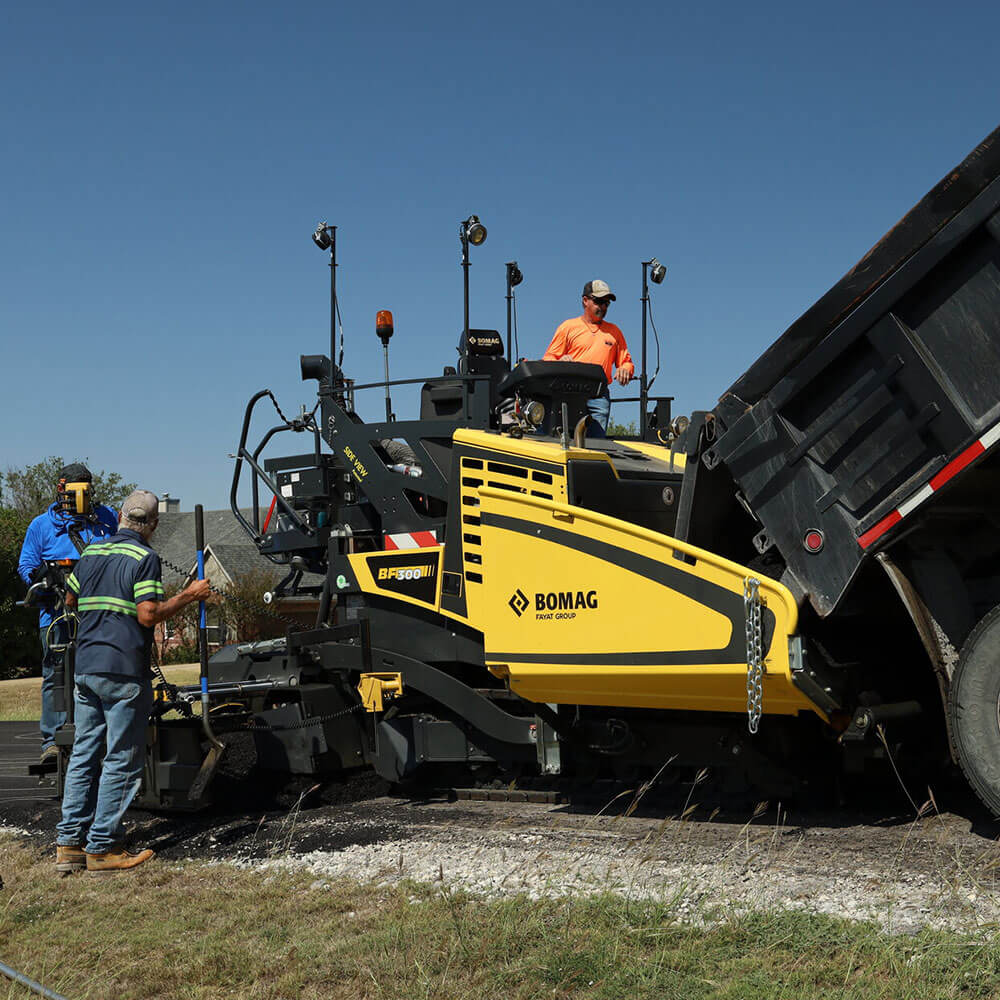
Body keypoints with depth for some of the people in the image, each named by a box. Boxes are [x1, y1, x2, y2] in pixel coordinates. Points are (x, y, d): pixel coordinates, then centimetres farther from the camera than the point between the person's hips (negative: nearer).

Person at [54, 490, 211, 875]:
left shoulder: (91, 553, 12)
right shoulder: (145, 558, -9)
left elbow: (71, 600, 24)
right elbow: (148, 615, -17)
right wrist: (189, 595, -7)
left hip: (85, 668, 7)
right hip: (123, 671, -7)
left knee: (84, 754, 12)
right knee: (121, 760, 0)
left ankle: (69, 843, 13)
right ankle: (103, 847, 2)